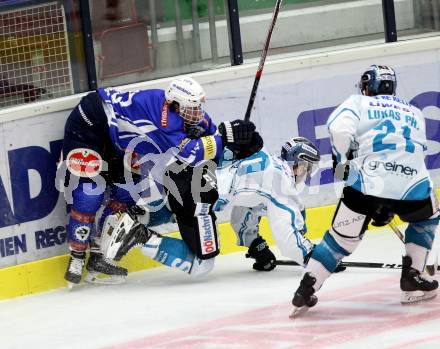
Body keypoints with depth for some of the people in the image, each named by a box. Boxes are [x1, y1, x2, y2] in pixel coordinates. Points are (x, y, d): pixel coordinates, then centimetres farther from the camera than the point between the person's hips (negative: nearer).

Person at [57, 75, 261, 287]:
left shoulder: (183, 110, -10)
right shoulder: (162, 113, -35)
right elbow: (188, 154, -38)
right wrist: (226, 136, -38)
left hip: (113, 138, 10)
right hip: (87, 125, -10)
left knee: (127, 194, 8)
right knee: (89, 195, -15)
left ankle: (98, 256, 15)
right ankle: (76, 259, 0)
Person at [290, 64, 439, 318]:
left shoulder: (358, 103, 19)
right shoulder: (415, 113, 30)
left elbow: (340, 128, -3)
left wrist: (342, 160, 11)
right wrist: (389, 206, 33)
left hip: (368, 181, -2)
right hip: (412, 181, 2)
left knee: (343, 237, 12)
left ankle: (306, 291, 5)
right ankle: (413, 279, 22)